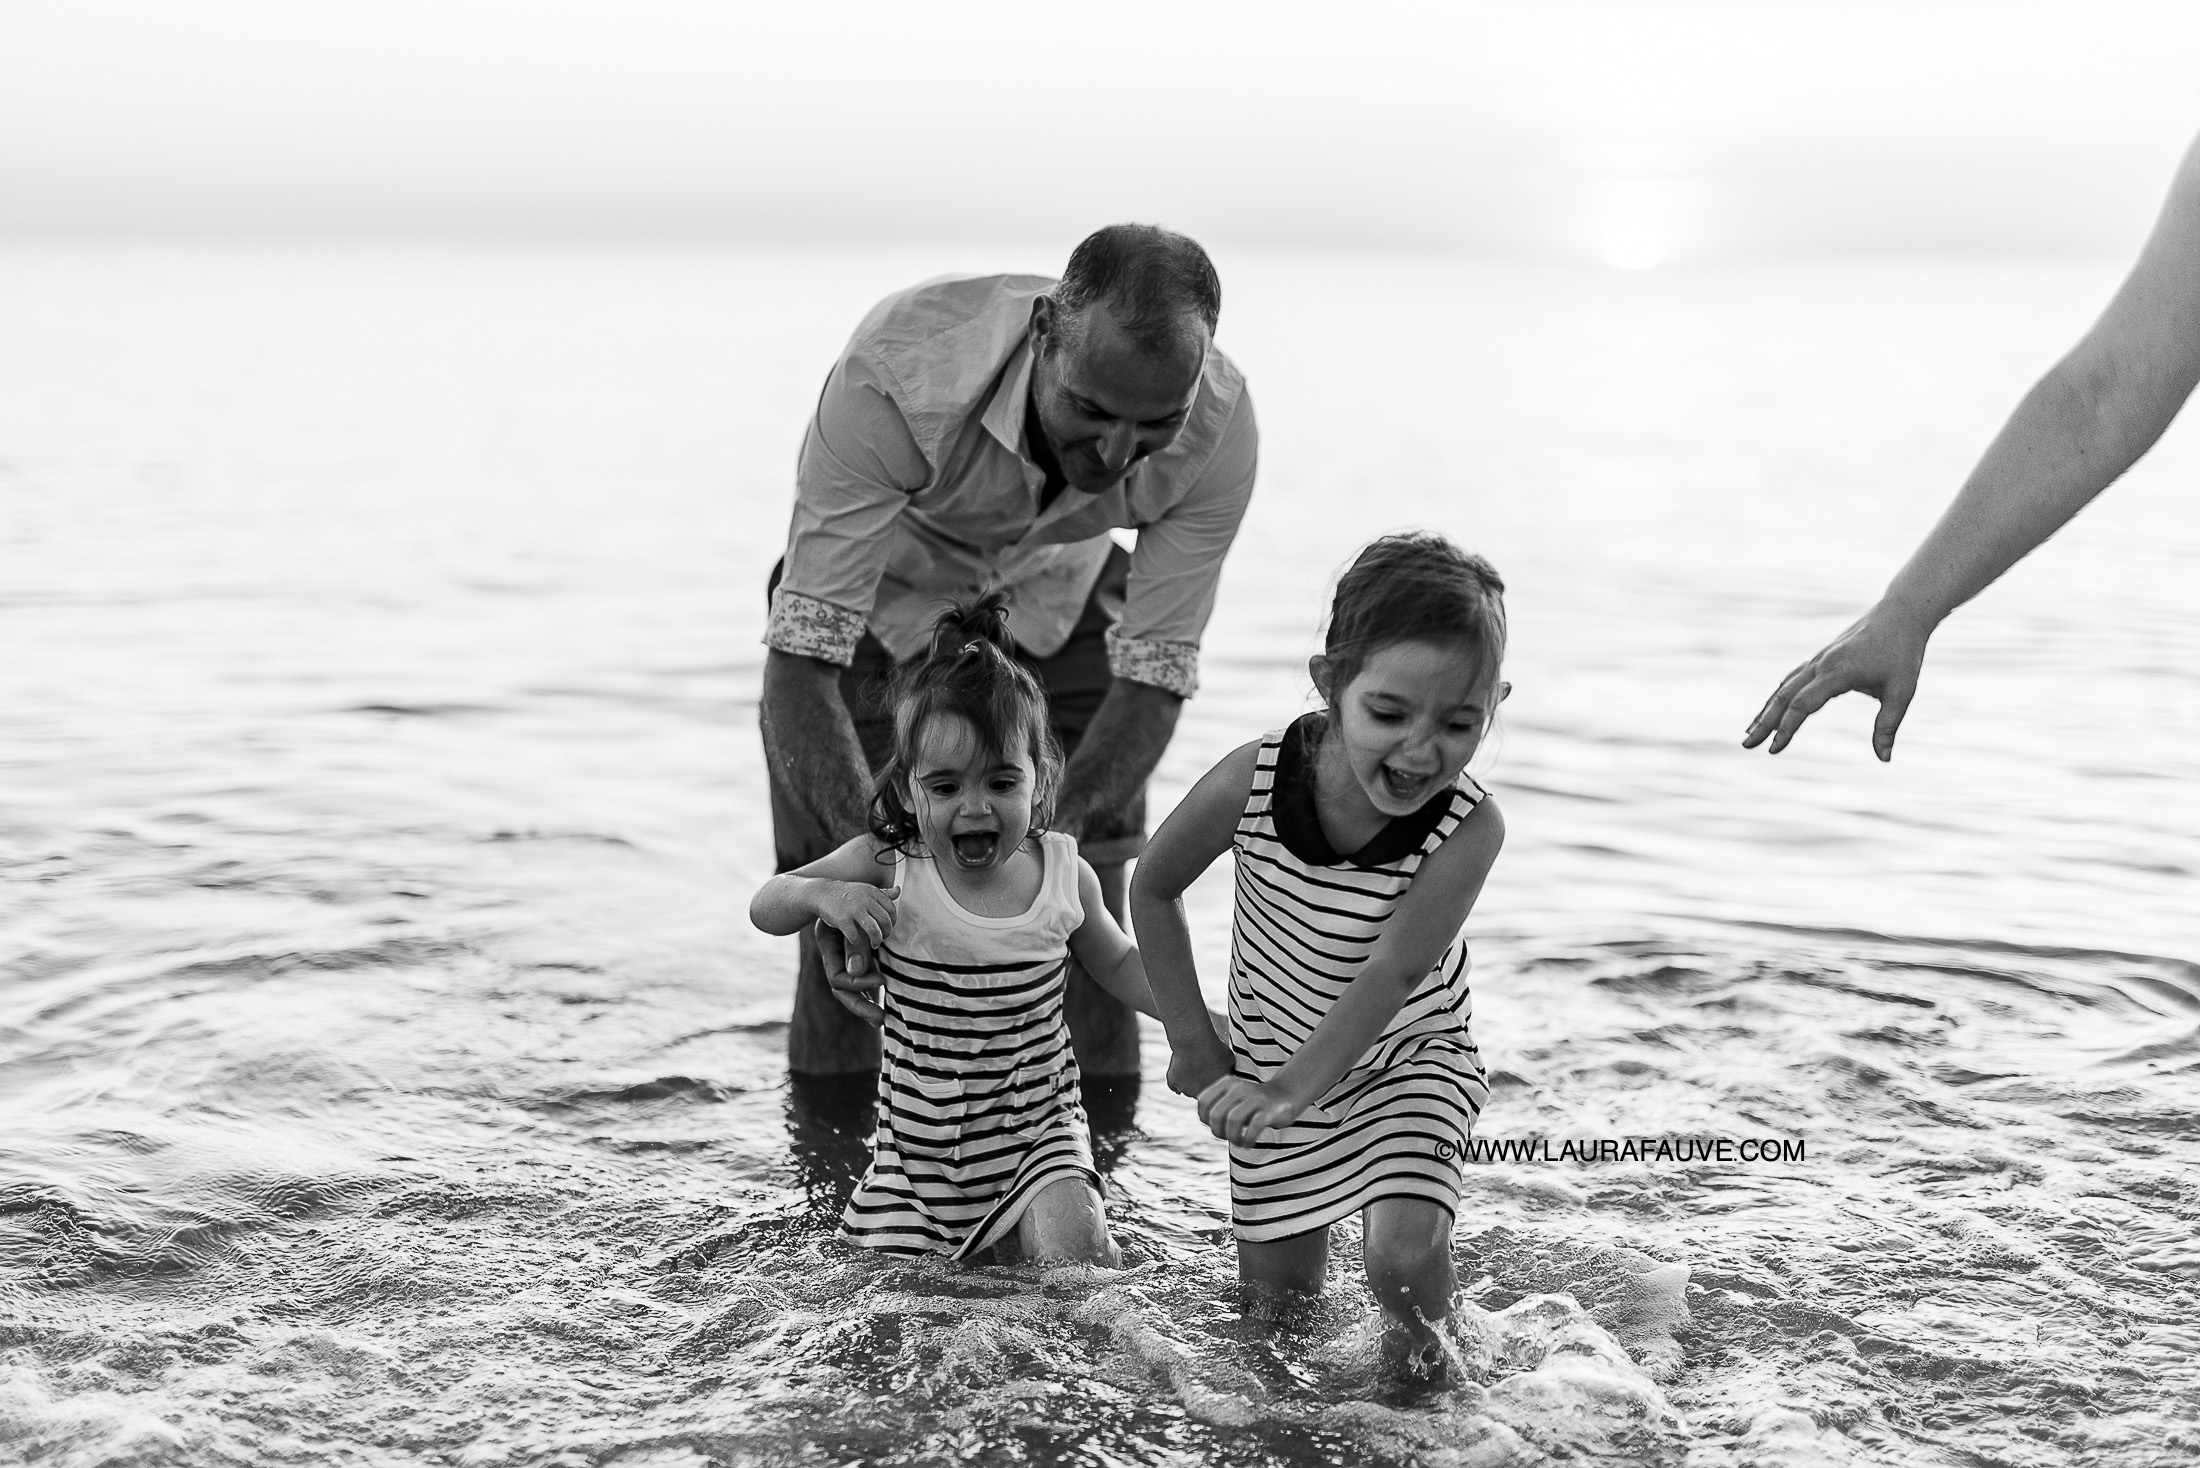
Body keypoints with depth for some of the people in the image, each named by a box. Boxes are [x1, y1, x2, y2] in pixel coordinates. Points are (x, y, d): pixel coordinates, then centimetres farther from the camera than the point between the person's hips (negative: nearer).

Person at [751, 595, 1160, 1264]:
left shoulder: (1065, 875, -7)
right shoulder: (887, 866, -12)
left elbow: (1118, 964, 12)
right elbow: (764, 908, -3)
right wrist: (822, 894, -25)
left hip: (1037, 1129, -1)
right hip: (918, 1136, 1)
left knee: (1075, 1252, -25)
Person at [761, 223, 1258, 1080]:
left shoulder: (1219, 430, -31)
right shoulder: (896, 375, -41)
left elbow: (1154, 674, -24)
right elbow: (802, 657, -39)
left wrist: (1056, 835, -41)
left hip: (1060, 607, 2)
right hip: (882, 610, -2)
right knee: (847, 956, -6)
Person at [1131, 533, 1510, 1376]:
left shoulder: (1468, 828, -29)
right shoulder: (1254, 779, -25)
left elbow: (1391, 973, -32)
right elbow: (1153, 887, -7)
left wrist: (1290, 1090, -43)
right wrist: (1192, 1044, -5)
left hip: (1407, 1057, -2)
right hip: (1272, 1064, 2)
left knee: (1406, 1252, -23)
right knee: (1276, 1298, 9)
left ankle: (1416, 1358, 7)